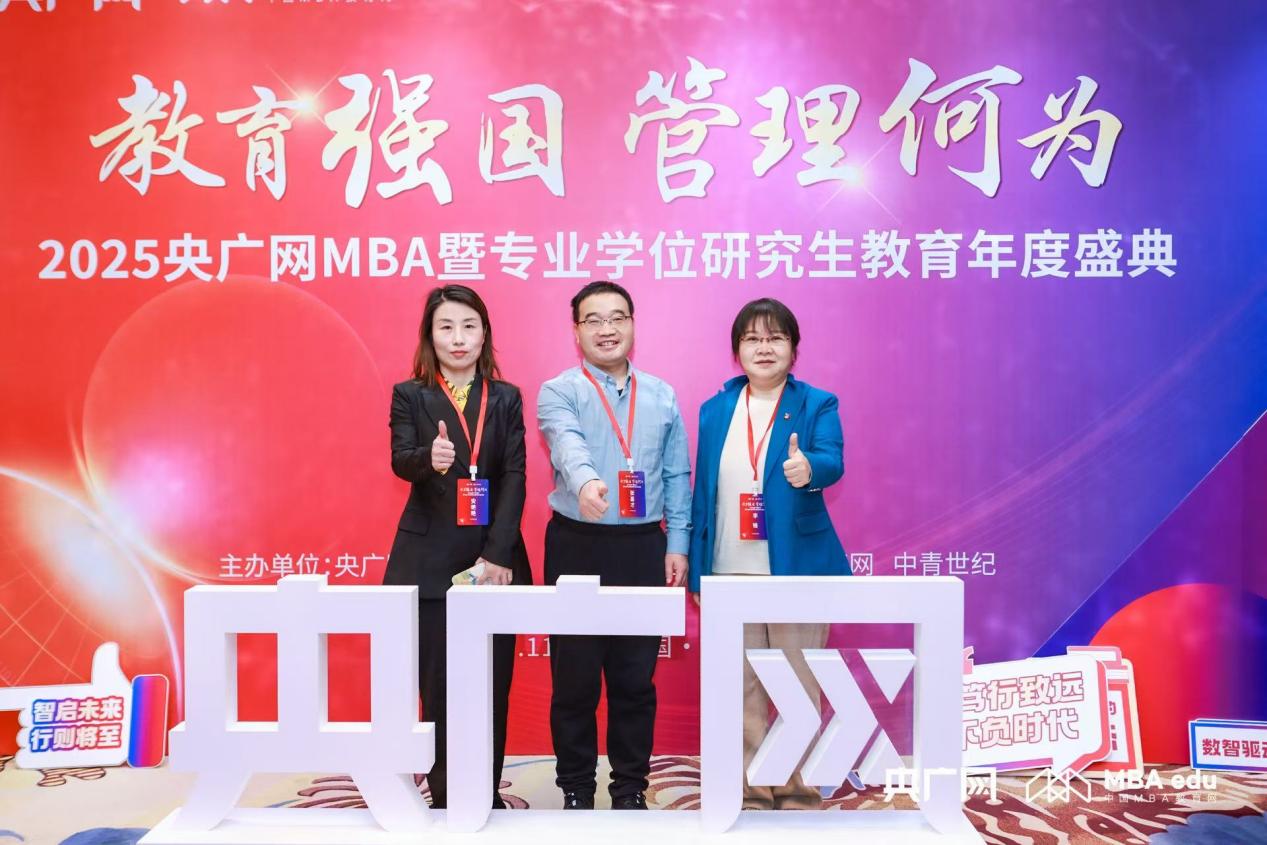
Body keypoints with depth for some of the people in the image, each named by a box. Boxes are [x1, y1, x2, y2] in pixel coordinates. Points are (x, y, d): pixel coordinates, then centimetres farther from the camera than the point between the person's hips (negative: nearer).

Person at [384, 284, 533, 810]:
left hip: (495, 557, 1)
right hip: (430, 559, -1)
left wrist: (497, 555, -12)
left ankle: (487, 794, 19)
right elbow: (400, 461, -10)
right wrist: (430, 458, -35)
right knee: (437, 684, 4)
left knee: (491, 683, 5)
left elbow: (514, 477, -1)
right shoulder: (410, 395, 5)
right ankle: (443, 796, 17)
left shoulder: (506, 398, 7)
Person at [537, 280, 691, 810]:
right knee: (574, 676, 6)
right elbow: (567, 443, -23)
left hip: (644, 548, 3)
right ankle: (576, 790, 21)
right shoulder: (558, 392, -1)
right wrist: (587, 480, -44)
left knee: (636, 676, 10)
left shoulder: (661, 396, 9)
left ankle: (631, 789, 25)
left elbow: (677, 476, 11)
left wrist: (677, 545, 5)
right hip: (578, 546, -2)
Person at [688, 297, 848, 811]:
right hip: (730, 574, 3)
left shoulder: (817, 405, -2)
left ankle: (799, 794, 24)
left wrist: (807, 469, -44)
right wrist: (697, 571, 5)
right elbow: (702, 493, 7)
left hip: (796, 570, -3)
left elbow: (833, 461, -20)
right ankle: (751, 793, 27)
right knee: (743, 692, 12)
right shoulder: (715, 410, 7)